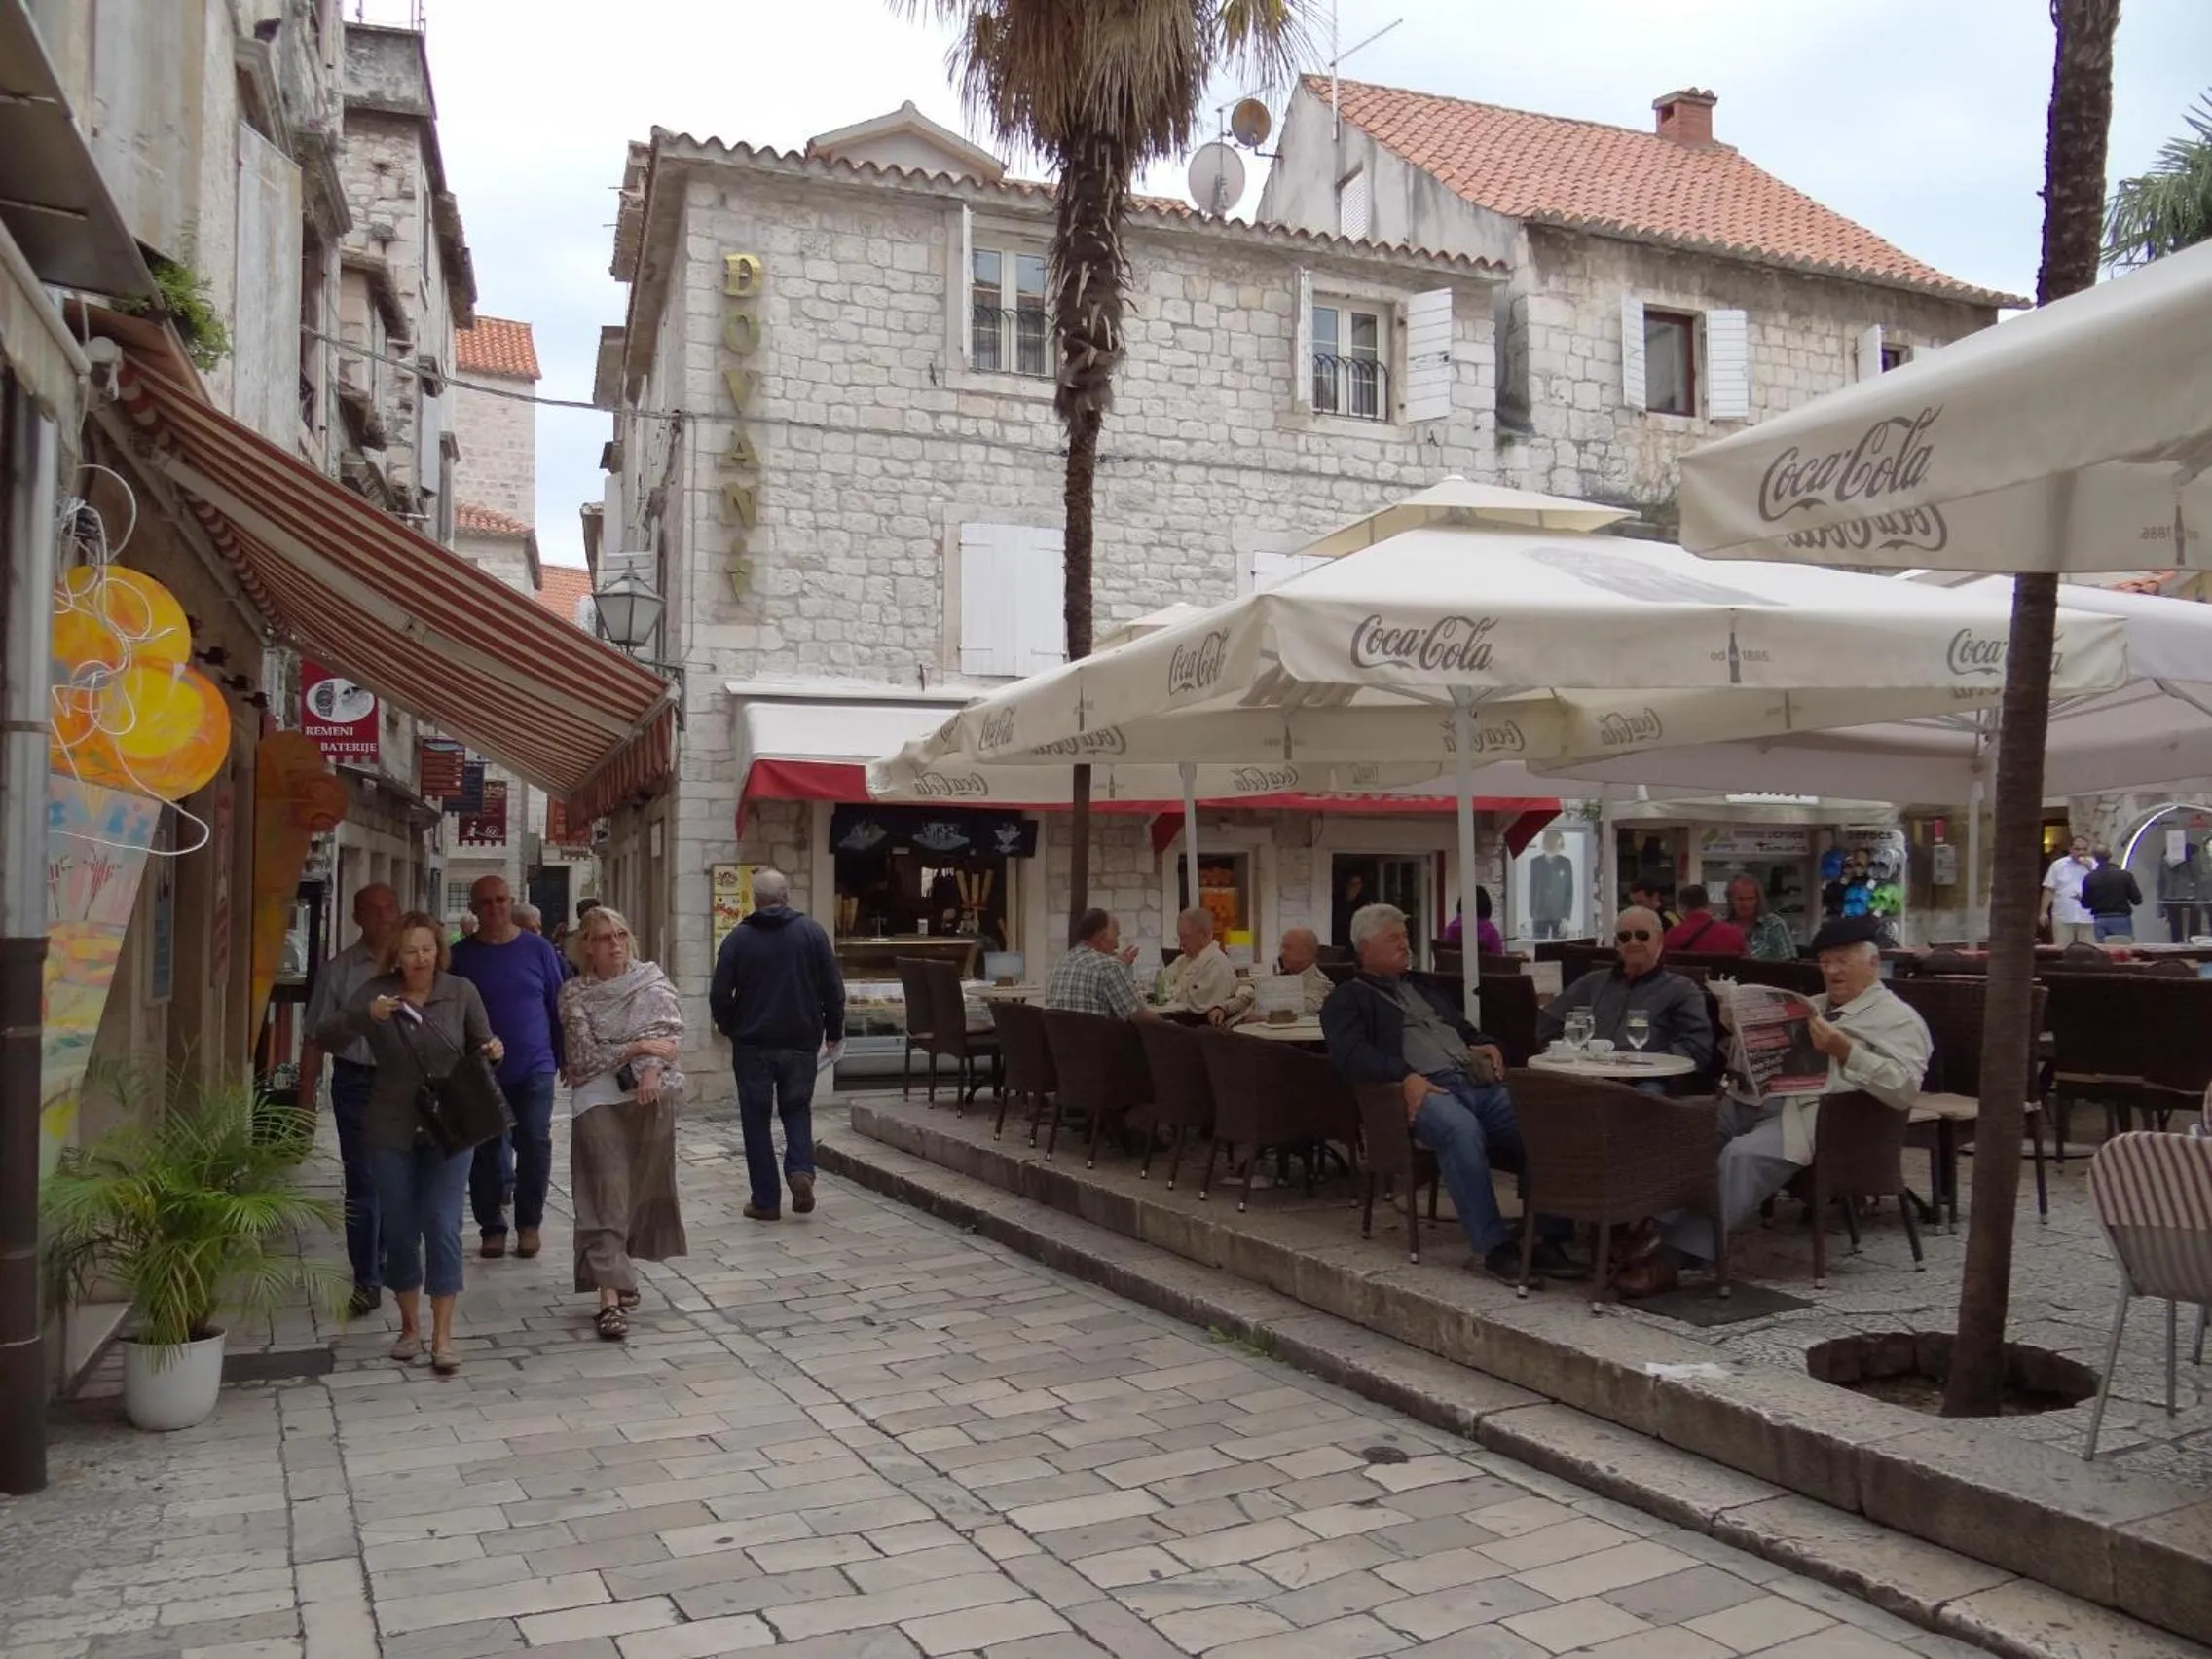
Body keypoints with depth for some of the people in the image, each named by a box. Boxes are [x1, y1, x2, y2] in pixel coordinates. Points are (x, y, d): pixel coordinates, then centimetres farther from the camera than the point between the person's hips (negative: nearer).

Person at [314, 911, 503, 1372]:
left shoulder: (461, 992, -4)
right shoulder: (376, 993, -4)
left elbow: (482, 1048, 6)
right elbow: (325, 1039, -12)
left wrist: (492, 1053, -17)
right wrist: (366, 1015, -30)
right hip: (392, 1131, 1)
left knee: (442, 1226, -6)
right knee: (399, 1228, 9)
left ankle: (442, 1336, 1)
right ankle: (409, 1326, 27)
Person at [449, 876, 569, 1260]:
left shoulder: (537, 949, 2)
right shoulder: (460, 955, 2)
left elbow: (558, 1007, 7)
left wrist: (565, 1058, 8)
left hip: (534, 1070, -1)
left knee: (535, 1145, -4)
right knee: (485, 1151, 6)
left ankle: (529, 1223, 12)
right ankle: (492, 1226, 19)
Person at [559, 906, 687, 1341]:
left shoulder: (652, 979, 6)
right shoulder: (575, 994, 1)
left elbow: (671, 1032, -2)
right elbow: (585, 1055, -7)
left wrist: (653, 1068, -19)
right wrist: (638, 1047, -14)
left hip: (652, 1097, 3)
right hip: (599, 1099, -2)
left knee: (644, 1188, 10)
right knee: (606, 1196, -8)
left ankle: (621, 1273, 29)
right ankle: (611, 1297, -12)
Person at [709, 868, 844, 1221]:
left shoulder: (739, 937, -3)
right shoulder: (811, 931, -1)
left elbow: (720, 995, -4)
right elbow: (833, 988, -2)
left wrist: (730, 1030, 14)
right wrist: (833, 1031, 11)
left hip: (753, 1044, -1)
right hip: (801, 1042, 1)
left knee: (757, 1120, 8)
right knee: (797, 1109, 18)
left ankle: (766, 1201, 8)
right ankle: (801, 1169, -6)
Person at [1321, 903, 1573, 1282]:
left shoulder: (1424, 988, 34)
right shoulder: (1347, 999, 13)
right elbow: (1350, 1052, -5)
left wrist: (1485, 1045, 12)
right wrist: (1405, 1076, -21)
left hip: (1480, 1083, 6)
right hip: (1426, 1089, -6)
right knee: (1462, 1129, -39)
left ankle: (1547, 1235, -20)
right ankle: (1492, 1244, -32)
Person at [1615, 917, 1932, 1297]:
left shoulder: (1900, 1019, 6)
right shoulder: (1812, 1006, 31)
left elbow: (1904, 1089, -10)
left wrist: (1846, 1051, -20)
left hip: (1814, 1112, -8)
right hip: (1761, 1095, 8)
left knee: (1743, 1155, -32)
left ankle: (1673, 1255, -33)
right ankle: (1656, 1227, -22)